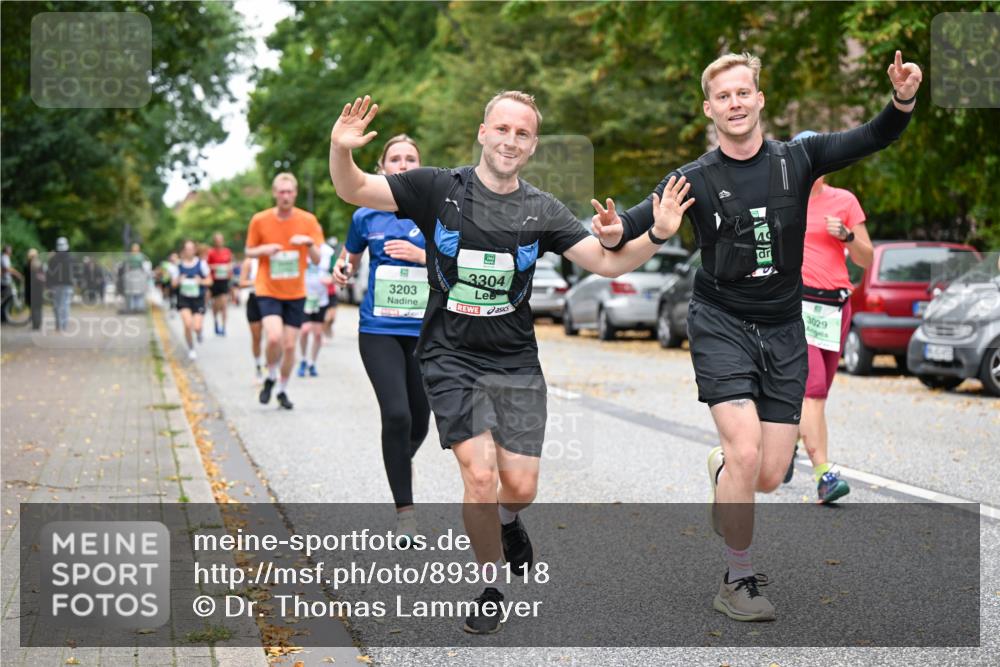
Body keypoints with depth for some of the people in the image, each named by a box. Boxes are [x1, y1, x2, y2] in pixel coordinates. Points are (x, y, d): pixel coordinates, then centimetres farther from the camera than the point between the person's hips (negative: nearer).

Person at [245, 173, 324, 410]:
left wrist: (309, 243, -24)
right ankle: (270, 378, 5)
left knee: (290, 345, 3)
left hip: (295, 293, 2)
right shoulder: (260, 220, -4)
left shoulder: (308, 220, -3)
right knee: (274, 337, -22)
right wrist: (264, 249, -15)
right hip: (268, 290, -2)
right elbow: (249, 251, 8)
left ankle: (283, 390, 23)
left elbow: (317, 259, -2)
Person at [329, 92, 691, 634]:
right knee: (480, 476, -16)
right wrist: (341, 149, -30)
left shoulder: (542, 211, 2)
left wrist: (658, 234, -16)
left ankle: (508, 519, 38)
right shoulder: (438, 189, -5)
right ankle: (493, 586, 8)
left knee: (520, 486, -2)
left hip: (516, 363, 3)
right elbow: (352, 190, -8)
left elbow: (607, 263, 1)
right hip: (451, 359, -2)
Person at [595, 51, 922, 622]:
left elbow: (876, 138, -7)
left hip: (783, 330, 3)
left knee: (769, 478, 2)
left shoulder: (797, 159, -1)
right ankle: (738, 582, 1)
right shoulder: (697, 178, -6)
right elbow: (646, 216, -16)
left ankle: (720, 467, 40)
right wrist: (615, 232, -39)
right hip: (721, 326, -2)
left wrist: (903, 100, -27)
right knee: (746, 455, -18)